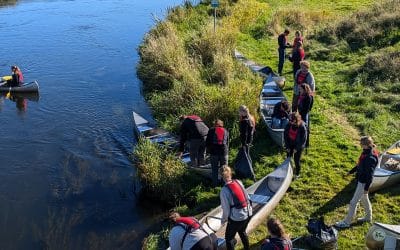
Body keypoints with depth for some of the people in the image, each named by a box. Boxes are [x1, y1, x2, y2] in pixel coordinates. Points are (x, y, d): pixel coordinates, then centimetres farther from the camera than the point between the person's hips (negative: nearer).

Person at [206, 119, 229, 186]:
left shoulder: (211, 130, 3)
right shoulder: (226, 131, 10)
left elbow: (207, 142, 5)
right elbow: (227, 142, 14)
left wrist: (209, 149, 18)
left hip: (214, 152, -1)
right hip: (224, 151, 1)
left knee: (215, 168, 7)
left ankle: (215, 184, 9)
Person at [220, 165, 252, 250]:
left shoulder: (224, 190, -19)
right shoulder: (238, 182, -4)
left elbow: (226, 208, -13)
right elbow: (247, 196, 5)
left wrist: (223, 219, 4)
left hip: (237, 217, -6)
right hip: (248, 213, 7)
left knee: (229, 237, 14)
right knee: (242, 232, 32)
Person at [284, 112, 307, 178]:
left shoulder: (302, 127, -24)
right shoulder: (289, 125, -13)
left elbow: (303, 139, -17)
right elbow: (285, 135, -1)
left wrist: (296, 148, -15)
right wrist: (287, 146, -3)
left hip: (299, 146, -4)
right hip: (290, 145, 4)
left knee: (296, 160, 3)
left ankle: (297, 174, 25)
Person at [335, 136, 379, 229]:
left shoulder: (371, 158, -28)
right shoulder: (366, 152, -1)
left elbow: (370, 174, -24)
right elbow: (359, 165, 14)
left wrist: (366, 188, -20)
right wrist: (351, 171, 22)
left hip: (363, 182, -10)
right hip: (360, 180, 10)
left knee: (353, 202, -1)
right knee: (364, 199, 26)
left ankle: (347, 222, 10)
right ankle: (368, 217, 45)